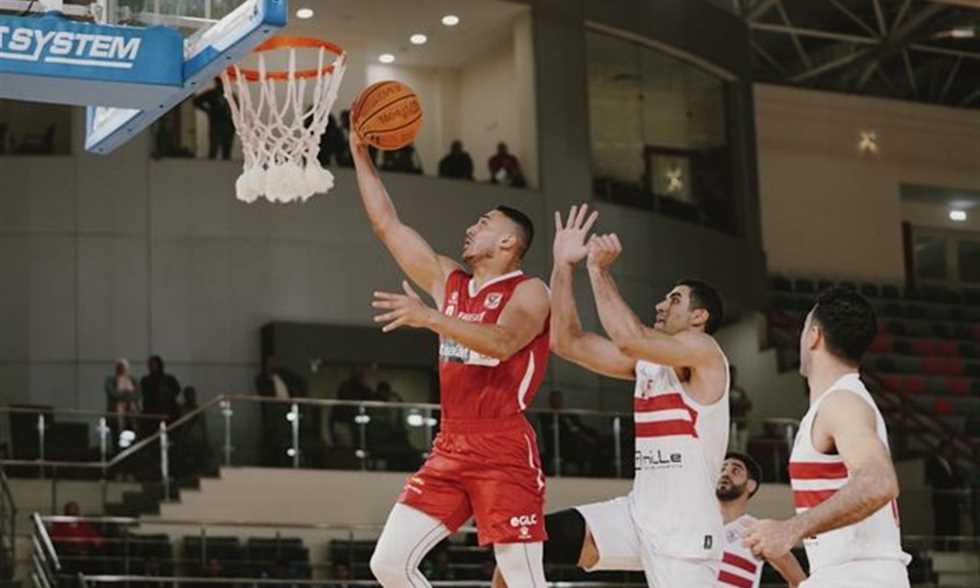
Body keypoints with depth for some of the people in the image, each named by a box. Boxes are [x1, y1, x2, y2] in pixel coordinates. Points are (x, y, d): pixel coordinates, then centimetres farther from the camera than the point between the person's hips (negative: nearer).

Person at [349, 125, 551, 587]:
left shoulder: (528, 291, -4)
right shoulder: (448, 281, 16)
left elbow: (503, 342, -25)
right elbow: (387, 225, 17)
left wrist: (430, 318, -33)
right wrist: (361, 154, 13)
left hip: (504, 452, -7)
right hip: (449, 449, 7)